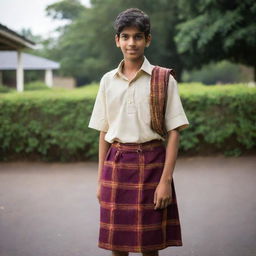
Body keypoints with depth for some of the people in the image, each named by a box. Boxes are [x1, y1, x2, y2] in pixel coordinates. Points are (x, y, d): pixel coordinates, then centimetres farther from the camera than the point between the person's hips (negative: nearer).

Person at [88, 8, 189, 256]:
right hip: (116, 164, 3)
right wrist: (101, 179, 9)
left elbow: (173, 132, -5)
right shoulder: (108, 81, 8)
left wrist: (166, 179, -11)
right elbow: (103, 132, 11)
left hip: (151, 163, -3)